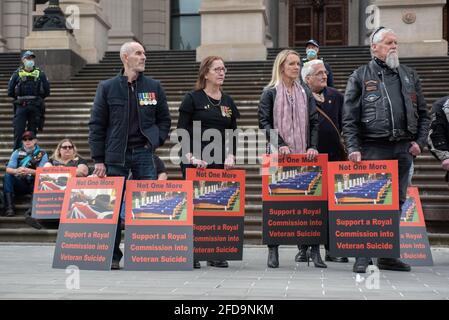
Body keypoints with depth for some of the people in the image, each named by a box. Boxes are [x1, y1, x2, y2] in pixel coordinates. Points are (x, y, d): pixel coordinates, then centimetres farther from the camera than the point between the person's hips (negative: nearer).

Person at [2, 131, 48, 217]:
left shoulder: (42, 154, 2)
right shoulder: (17, 152, 7)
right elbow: (8, 169, -5)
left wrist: (29, 171, -32)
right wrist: (16, 171, -30)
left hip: (34, 185, -2)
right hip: (19, 183, 2)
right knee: (7, 176, -24)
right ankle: (9, 207, -30)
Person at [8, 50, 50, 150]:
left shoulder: (40, 74, 7)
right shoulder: (17, 74, 5)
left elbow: (46, 91, 10)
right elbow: (10, 92, 8)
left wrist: (37, 98, 8)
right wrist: (19, 98, 7)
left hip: (35, 107, 1)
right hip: (21, 107, -1)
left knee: (32, 133, 6)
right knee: (18, 132, -5)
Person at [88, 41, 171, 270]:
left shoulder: (154, 87, 8)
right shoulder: (107, 87, 3)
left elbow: (164, 119, 16)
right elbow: (96, 124, 2)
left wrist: (156, 141, 0)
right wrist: (98, 159, -3)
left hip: (144, 153, 1)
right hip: (116, 155, -1)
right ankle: (113, 255, 14)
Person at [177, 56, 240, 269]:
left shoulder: (228, 101, 15)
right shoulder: (192, 98, 0)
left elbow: (233, 133, 15)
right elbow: (182, 131, -5)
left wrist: (231, 156, 0)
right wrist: (191, 157, -15)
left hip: (221, 163, 5)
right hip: (196, 163, -4)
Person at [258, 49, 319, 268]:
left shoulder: (305, 93, 14)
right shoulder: (270, 92, 4)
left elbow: (314, 122, 8)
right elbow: (264, 122, -4)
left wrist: (313, 146, -6)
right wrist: (280, 144, -15)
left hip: (303, 154, 3)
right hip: (279, 155, -3)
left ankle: (314, 249, 1)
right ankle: (273, 250, 7)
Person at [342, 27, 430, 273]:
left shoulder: (410, 75, 17)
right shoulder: (360, 76, 5)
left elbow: (423, 113, 19)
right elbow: (349, 117, -2)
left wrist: (420, 141, 6)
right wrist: (353, 148, -11)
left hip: (403, 149, 5)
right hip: (373, 149, -4)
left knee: (397, 202, 8)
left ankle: (388, 255, 17)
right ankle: (363, 255, 2)